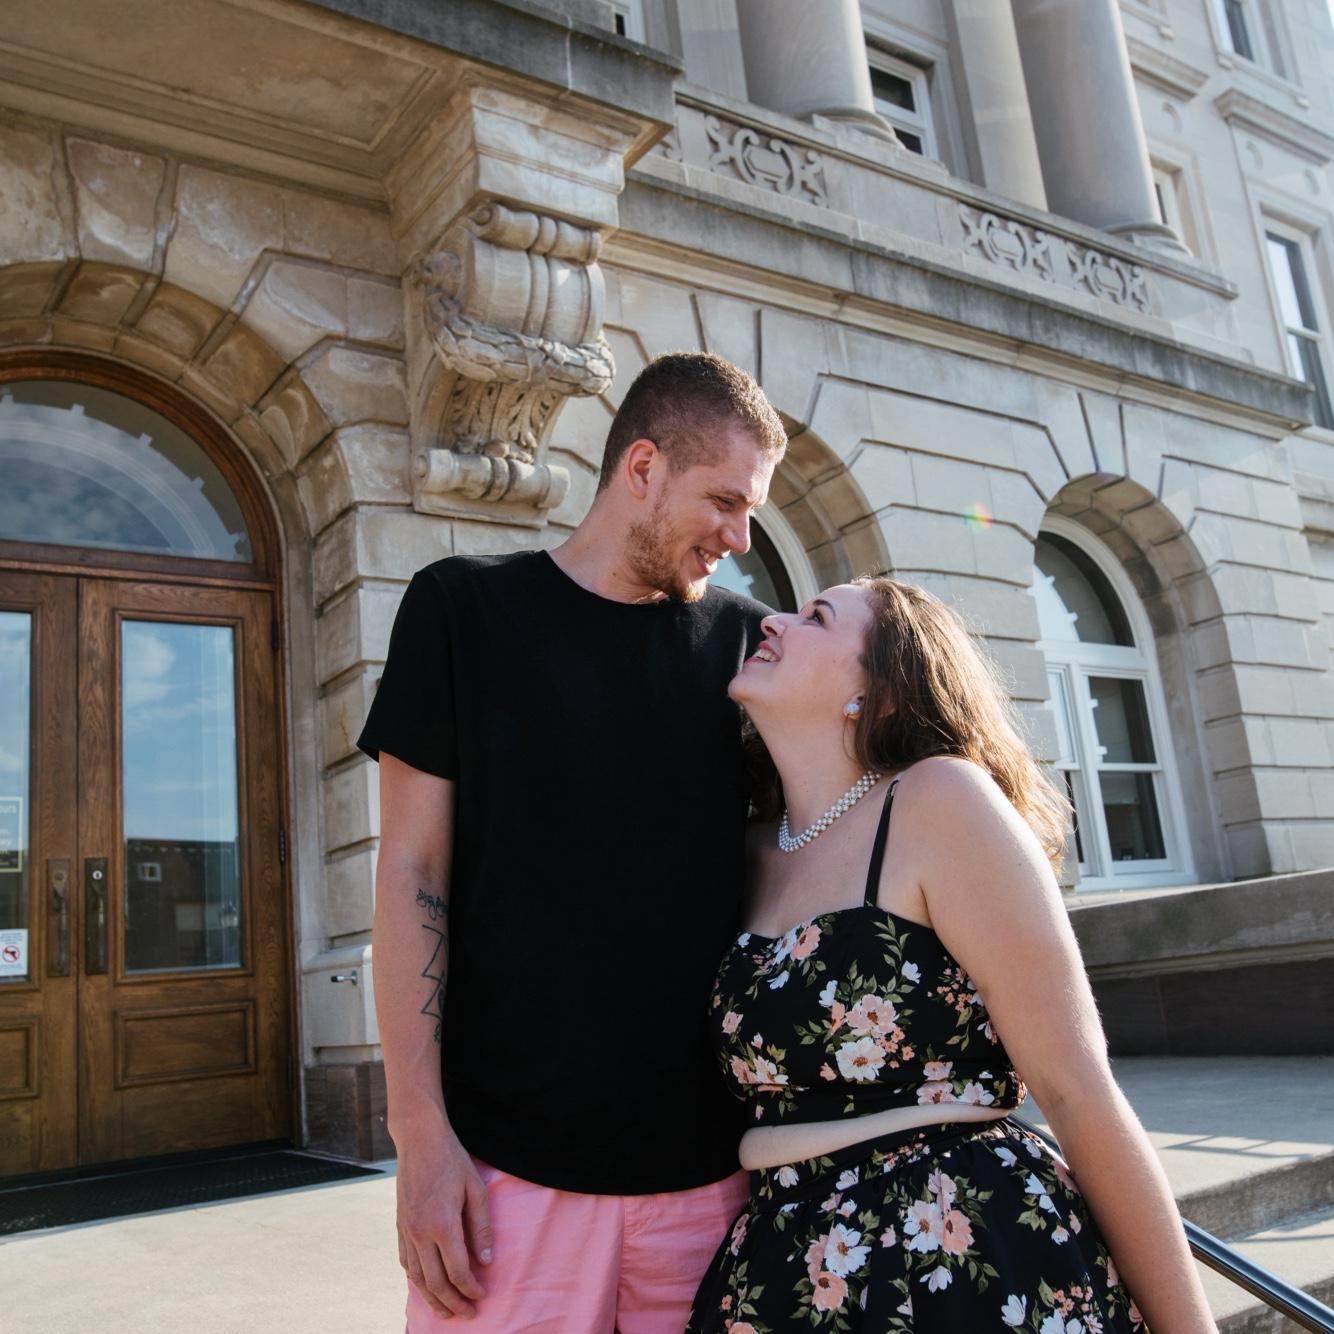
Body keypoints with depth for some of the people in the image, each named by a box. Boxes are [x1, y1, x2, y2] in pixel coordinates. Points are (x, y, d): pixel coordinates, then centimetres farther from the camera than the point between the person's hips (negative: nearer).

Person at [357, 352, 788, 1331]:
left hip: (708, 1156, 3)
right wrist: (421, 1132, -8)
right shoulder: (466, 608, -1)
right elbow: (413, 874, -3)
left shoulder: (743, 639, 5)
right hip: (509, 1160, -2)